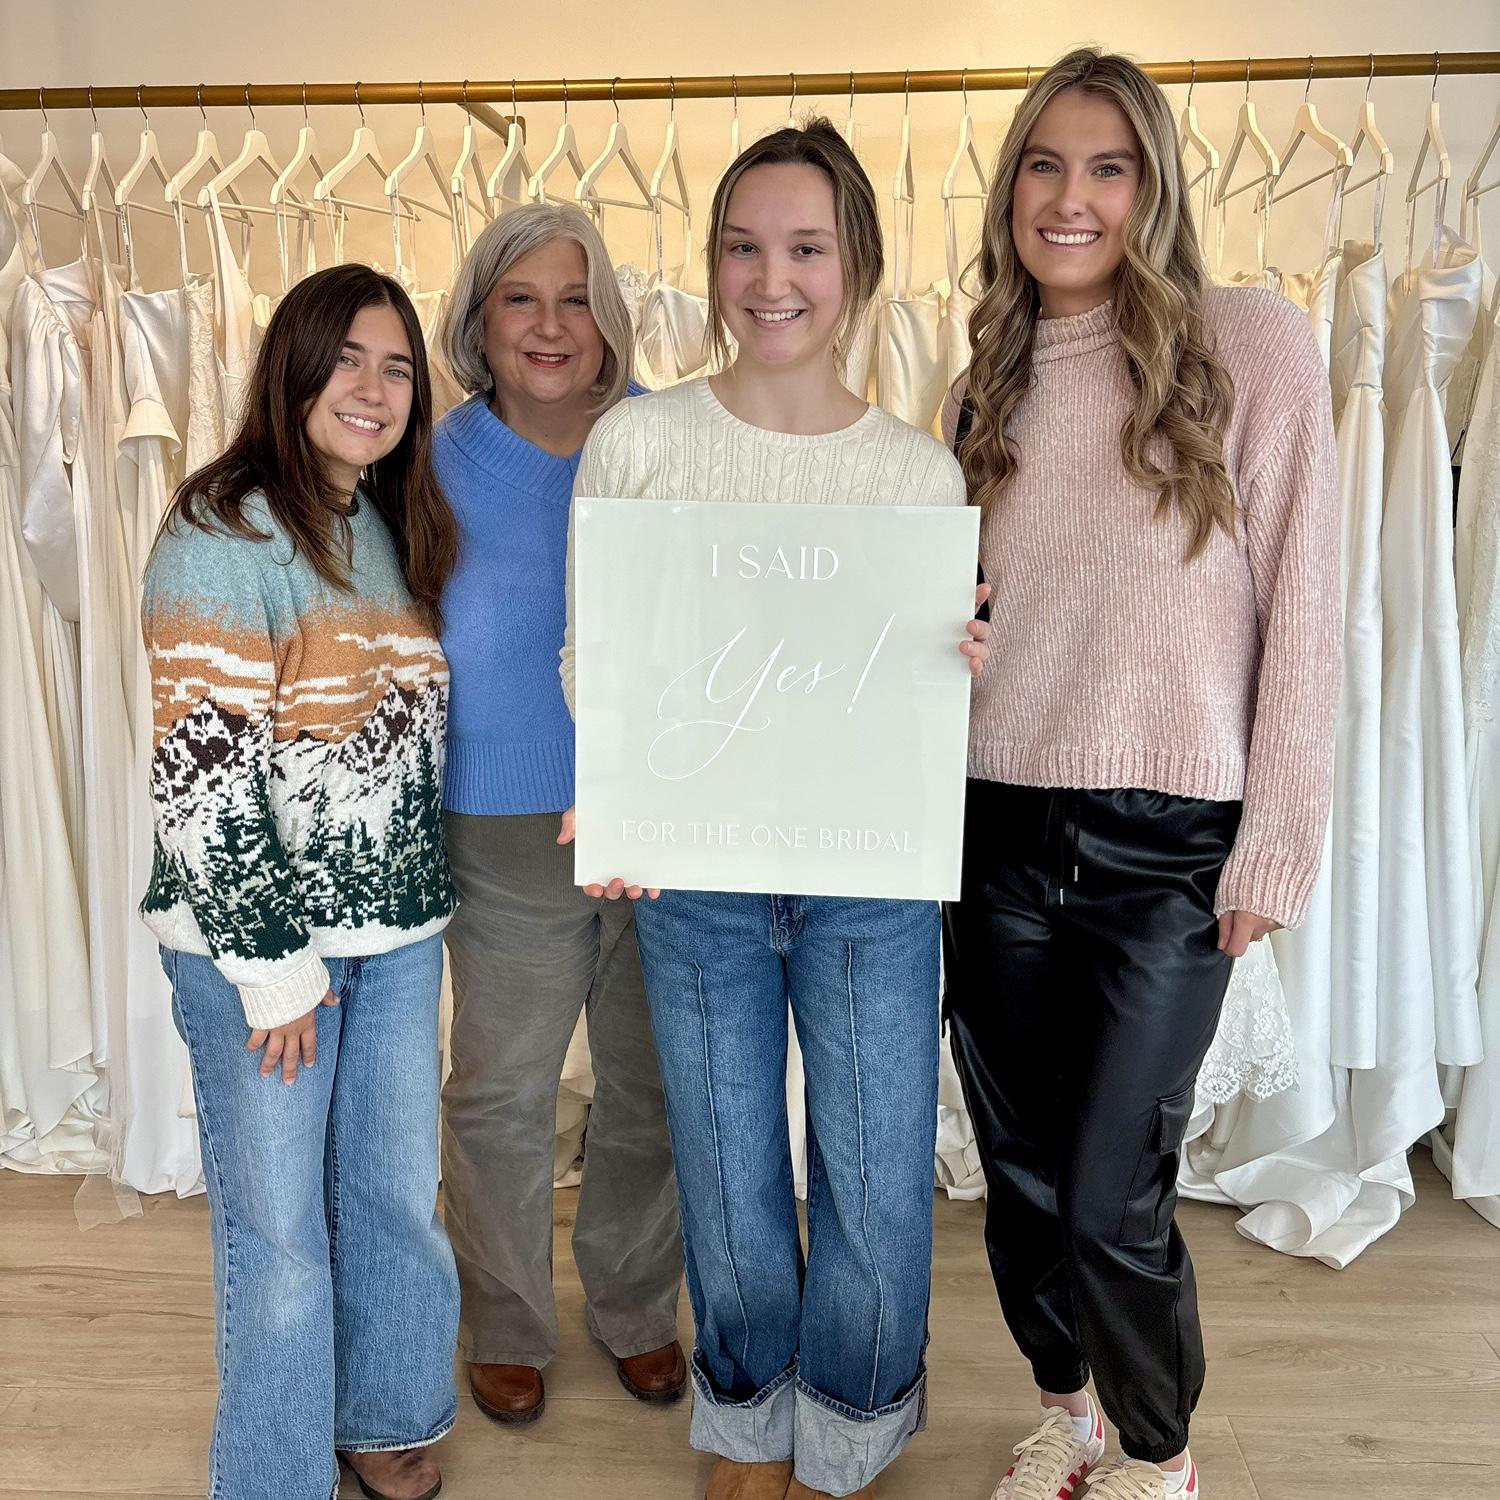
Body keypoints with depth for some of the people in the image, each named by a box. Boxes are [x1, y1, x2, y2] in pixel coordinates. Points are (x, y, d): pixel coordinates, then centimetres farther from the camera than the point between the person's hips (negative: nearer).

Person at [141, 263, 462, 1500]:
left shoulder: (398, 531, 9)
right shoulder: (225, 535, -12)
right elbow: (202, 772, -16)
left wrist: (426, 895, 12)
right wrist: (268, 961, -14)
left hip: (398, 930, 6)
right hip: (260, 935, -6)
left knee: (400, 1194, 16)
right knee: (277, 1223, 7)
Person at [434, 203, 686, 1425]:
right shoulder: (436, 472, -2)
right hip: (511, 840, -1)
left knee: (653, 1089, 16)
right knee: (504, 1098, 12)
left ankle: (637, 1310, 41)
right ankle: (507, 1329, 38)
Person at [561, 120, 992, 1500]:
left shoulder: (924, 470, 0)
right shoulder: (638, 442, -3)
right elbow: (590, 653, 0)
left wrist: (957, 665, -15)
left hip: (874, 879, 1)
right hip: (694, 871, 0)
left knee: (881, 1193, 9)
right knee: (732, 1189, 15)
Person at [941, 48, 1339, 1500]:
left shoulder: (1253, 343, -4)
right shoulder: (988, 387, 10)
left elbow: (1301, 605, -6)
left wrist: (1279, 836, -8)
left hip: (1166, 847, -4)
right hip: (999, 832, 4)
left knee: (1109, 1205, 0)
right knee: (1020, 1177, 14)